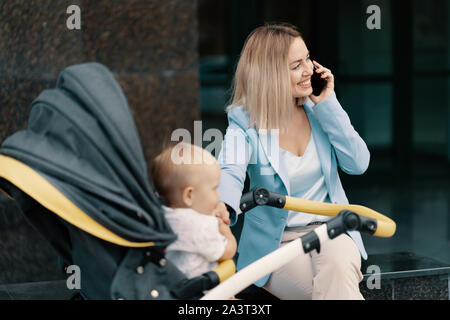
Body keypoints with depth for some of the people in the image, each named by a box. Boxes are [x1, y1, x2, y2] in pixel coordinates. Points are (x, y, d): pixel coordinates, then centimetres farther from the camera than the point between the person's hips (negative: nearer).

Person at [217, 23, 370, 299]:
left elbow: (358, 164, -4)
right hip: (275, 243, -3)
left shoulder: (316, 109, 3)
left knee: (338, 268, -33)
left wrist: (328, 104, -9)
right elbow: (230, 172, -27)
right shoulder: (245, 123, -8)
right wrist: (222, 208, -51)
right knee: (340, 291, -29)